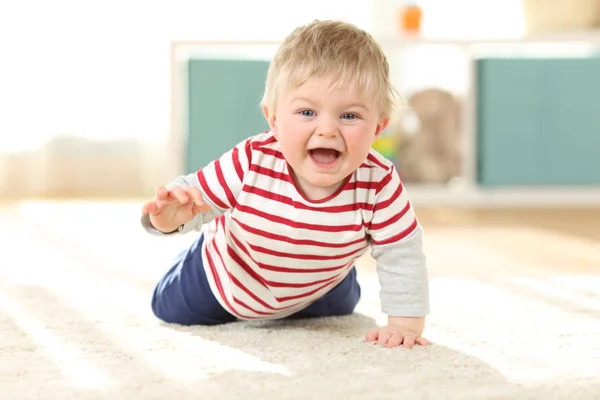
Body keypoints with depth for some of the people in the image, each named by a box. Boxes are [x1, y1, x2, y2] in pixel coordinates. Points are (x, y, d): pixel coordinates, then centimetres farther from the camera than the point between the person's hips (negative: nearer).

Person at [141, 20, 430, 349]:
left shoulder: (378, 185, -39)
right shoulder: (252, 163, -40)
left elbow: (402, 255, -29)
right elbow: (194, 195, -30)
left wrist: (406, 323, -33)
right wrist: (169, 216, -53)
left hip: (314, 292, 2)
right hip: (223, 278, -1)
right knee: (170, 310, 22)